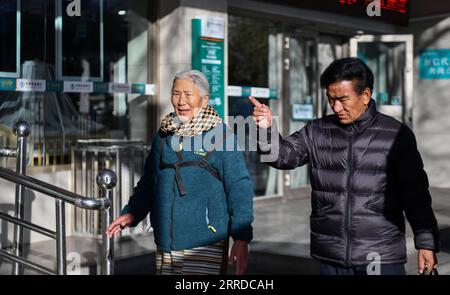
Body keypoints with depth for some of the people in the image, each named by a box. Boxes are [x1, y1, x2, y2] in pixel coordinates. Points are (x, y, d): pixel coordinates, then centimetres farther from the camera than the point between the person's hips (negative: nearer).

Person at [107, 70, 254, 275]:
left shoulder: (221, 135, -6)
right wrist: (131, 213, 9)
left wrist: (241, 238, -13)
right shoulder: (164, 135, 11)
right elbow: (149, 181, 21)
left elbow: (240, 188, -8)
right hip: (165, 244, 5)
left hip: (206, 243, -5)